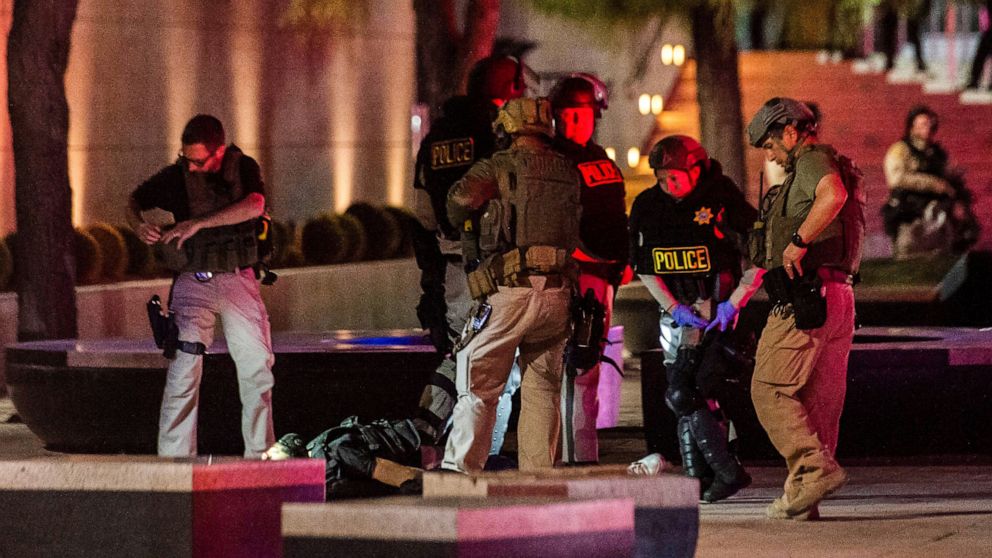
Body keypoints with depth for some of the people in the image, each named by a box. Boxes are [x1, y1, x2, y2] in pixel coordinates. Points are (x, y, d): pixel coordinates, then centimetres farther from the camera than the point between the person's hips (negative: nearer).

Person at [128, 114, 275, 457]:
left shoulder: (244, 168, -4)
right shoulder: (176, 176, -5)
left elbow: (254, 206, -23)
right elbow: (135, 202, 7)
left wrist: (199, 223, -30)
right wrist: (141, 226, -16)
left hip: (239, 280, 2)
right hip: (193, 283, -2)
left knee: (257, 370, 5)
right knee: (183, 371, -12)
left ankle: (261, 454, 17)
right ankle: (172, 459, -12)